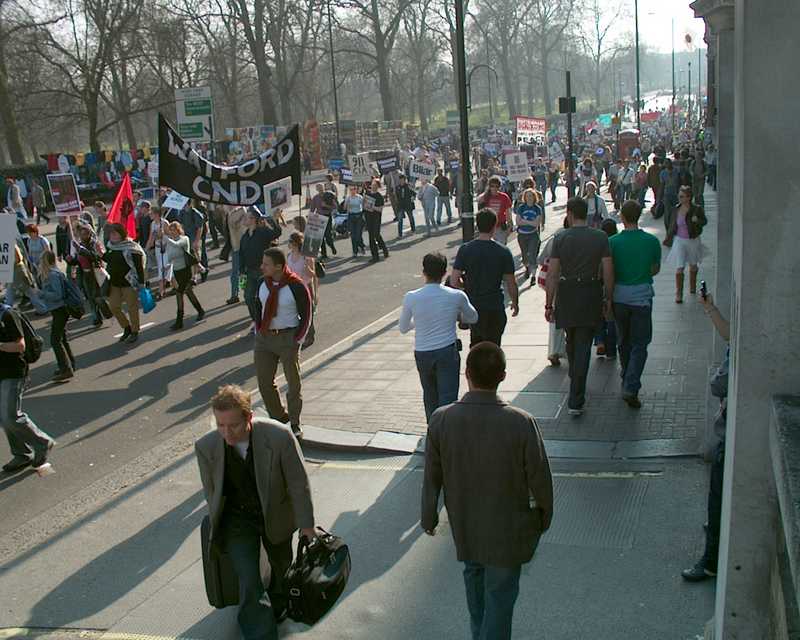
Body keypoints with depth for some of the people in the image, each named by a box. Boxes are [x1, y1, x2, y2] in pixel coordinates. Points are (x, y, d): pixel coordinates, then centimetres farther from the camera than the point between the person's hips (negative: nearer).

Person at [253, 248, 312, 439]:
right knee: (264, 382, 8)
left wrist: (297, 340, -11)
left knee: (294, 383, 6)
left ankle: (295, 424, 20)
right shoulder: (263, 283, 0)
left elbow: (306, 315, -8)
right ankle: (278, 418, 28)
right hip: (264, 337, 5)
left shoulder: (296, 286, -15)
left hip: (287, 338, -5)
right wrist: (258, 329, 9)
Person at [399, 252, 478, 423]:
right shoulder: (457, 296, -8)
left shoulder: (411, 298, -9)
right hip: (448, 352, -2)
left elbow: (403, 328, 5)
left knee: (430, 396, 21)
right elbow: (473, 318, 11)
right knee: (448, 399, -2)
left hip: (422, 354, 2)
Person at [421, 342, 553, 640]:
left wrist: (429, 517, 9)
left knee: (474, 573, 29)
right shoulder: (521, 423, -27)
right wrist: (544, 516, 5)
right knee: (500, 593, 15)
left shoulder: (441, 419, -19)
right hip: (507, 528, -3)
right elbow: (540, 478, -15)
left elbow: (432, 477, -7)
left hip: (463, 524, 4)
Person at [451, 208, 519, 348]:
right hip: (495, 308, -2)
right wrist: (515, 303, 12)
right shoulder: (503, 252, -10)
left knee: (475, 345, 22)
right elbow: (511, 284, -5)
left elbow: (454, 281, -9)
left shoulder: (465, 250, -7)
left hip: (473, 306, 2)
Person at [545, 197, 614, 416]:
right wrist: (609, 299, 7)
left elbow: (552, 274, -7)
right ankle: (576, 401, -5)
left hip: (566, 294, 1)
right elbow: (608, 272, -5)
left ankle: (575, 380, 44)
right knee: (583, 346, 0)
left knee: (571, 341, 22)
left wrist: (549, 304, -1)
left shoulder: (560, 237, -5)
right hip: (591, 295, 0)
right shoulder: (600, 237, -3)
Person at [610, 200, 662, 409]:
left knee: (624, 342, 18)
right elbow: (655, 269, 4)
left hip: (619, 296, 2)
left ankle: (627, 382, 32)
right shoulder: (652, 241, -7)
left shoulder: (612, 242, -7)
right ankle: (631, 387, -10)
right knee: (639, 345, 3)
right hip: (642, 296, -1)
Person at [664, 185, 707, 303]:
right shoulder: (676, 210, -4)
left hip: (693, 241, 0)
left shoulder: (696, 209, -13)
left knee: (693, 265, 20)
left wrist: (697, 221, -26)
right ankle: (678, 294, -1)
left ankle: (692, 287, 44)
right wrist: (668, 237, 6)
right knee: (679, 268, -9)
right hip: (679, 241, 0)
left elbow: (704, 221, -5)